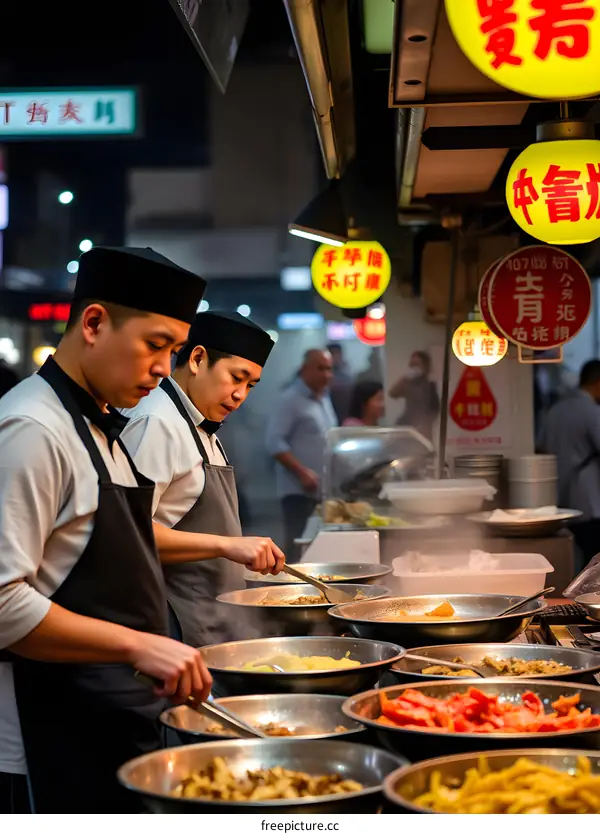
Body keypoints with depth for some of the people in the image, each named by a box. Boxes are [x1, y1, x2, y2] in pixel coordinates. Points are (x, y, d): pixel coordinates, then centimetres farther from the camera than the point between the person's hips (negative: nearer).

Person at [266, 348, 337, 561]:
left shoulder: (324, 399, 16)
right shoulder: (290, 400, -11)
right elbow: (274, 442, -18)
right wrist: (302, 472, -23)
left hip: (324, 489, 8)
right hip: (299, 489, -8)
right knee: (298, 546, -8)